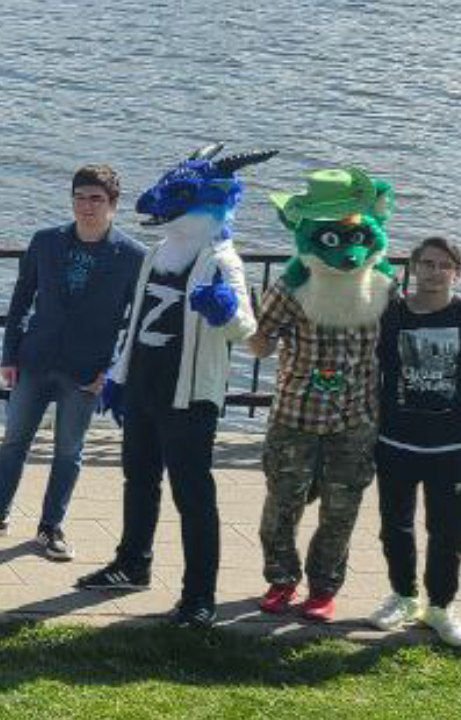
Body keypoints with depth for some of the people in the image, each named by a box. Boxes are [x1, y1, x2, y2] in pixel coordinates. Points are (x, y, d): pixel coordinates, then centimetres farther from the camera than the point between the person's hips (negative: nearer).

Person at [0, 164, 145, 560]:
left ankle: (51, 527, 22)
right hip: (35, 363, 2)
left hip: (86, 372, -2)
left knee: (69, 452, 8)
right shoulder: (45, 242, -1)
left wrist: (112, 369, -7)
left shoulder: (133, 256, -8)